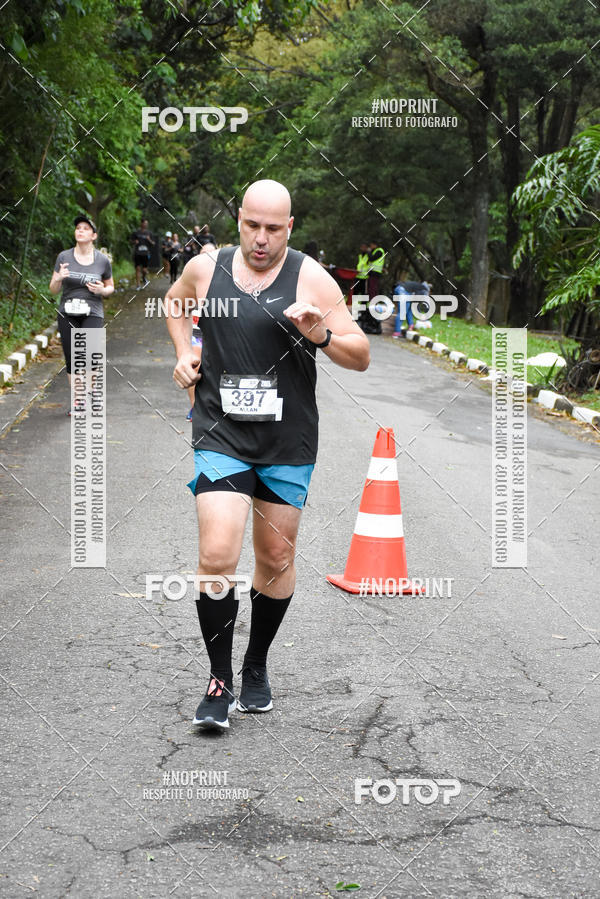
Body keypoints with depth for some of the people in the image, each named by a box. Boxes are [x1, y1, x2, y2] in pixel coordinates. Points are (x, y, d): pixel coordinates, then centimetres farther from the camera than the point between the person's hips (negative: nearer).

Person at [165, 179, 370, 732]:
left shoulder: (311, 279, -5)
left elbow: (361, 357, -3)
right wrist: (183, 352, 10)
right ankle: (220, 683, 0)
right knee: (217, 556, -14)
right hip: (221, 437, 0)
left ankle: (257, 667, 32)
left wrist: (322, 336, -22)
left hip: (288, 444, 0)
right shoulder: (206, 268, 1)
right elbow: (175, 302, 25)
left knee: (277, 559, 11)